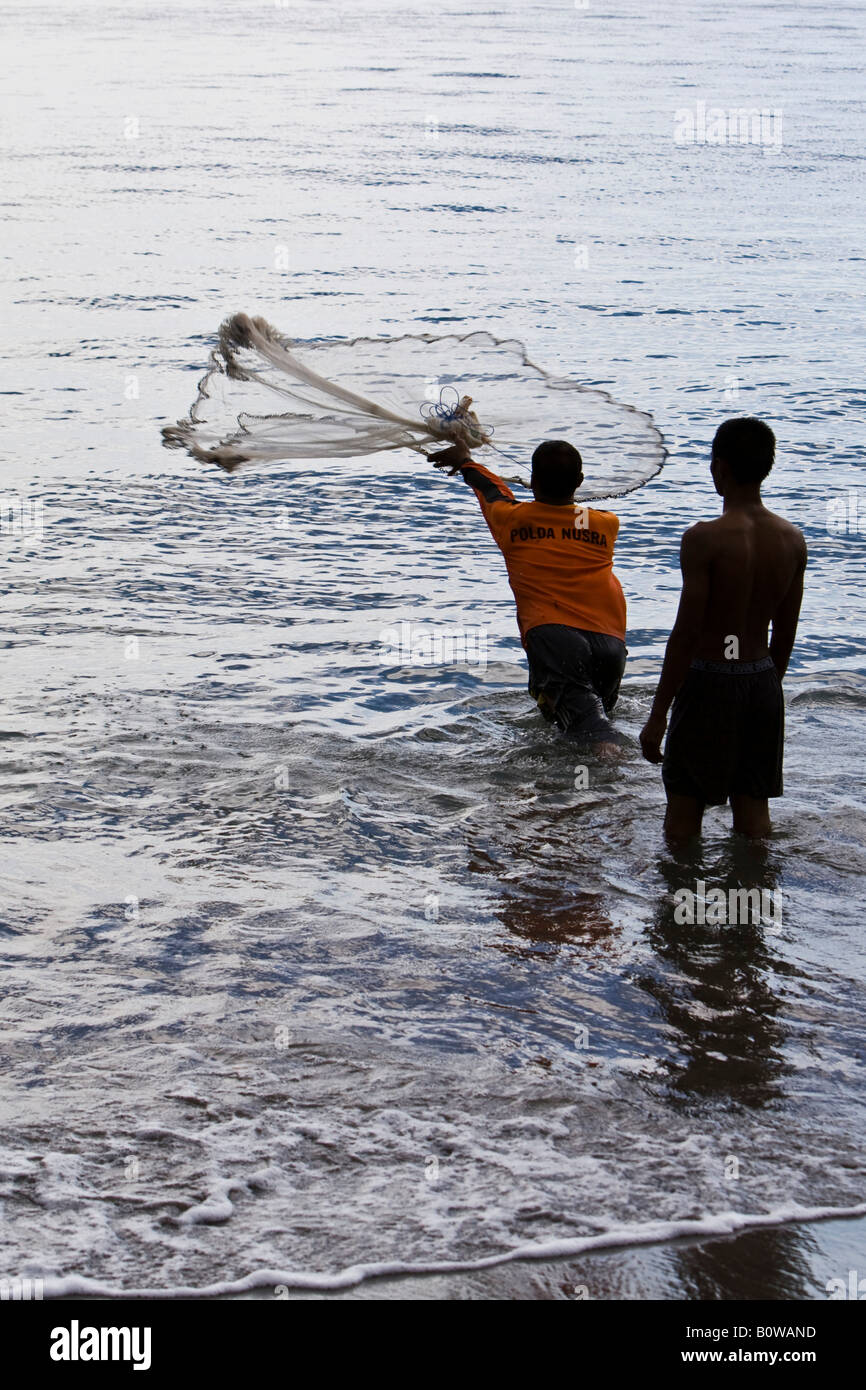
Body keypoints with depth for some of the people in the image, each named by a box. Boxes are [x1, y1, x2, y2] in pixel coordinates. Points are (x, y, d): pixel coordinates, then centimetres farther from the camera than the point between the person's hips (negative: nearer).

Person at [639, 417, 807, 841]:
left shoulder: (705, 539, -18)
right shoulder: (792, 540, 0)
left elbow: (686, 634, -18)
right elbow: (785, 634, 8)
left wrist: (657, 716, -12)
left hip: (709, 682, -5)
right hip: (762, 683, 5)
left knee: (684, 808, 7)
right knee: (753, 807, 15)